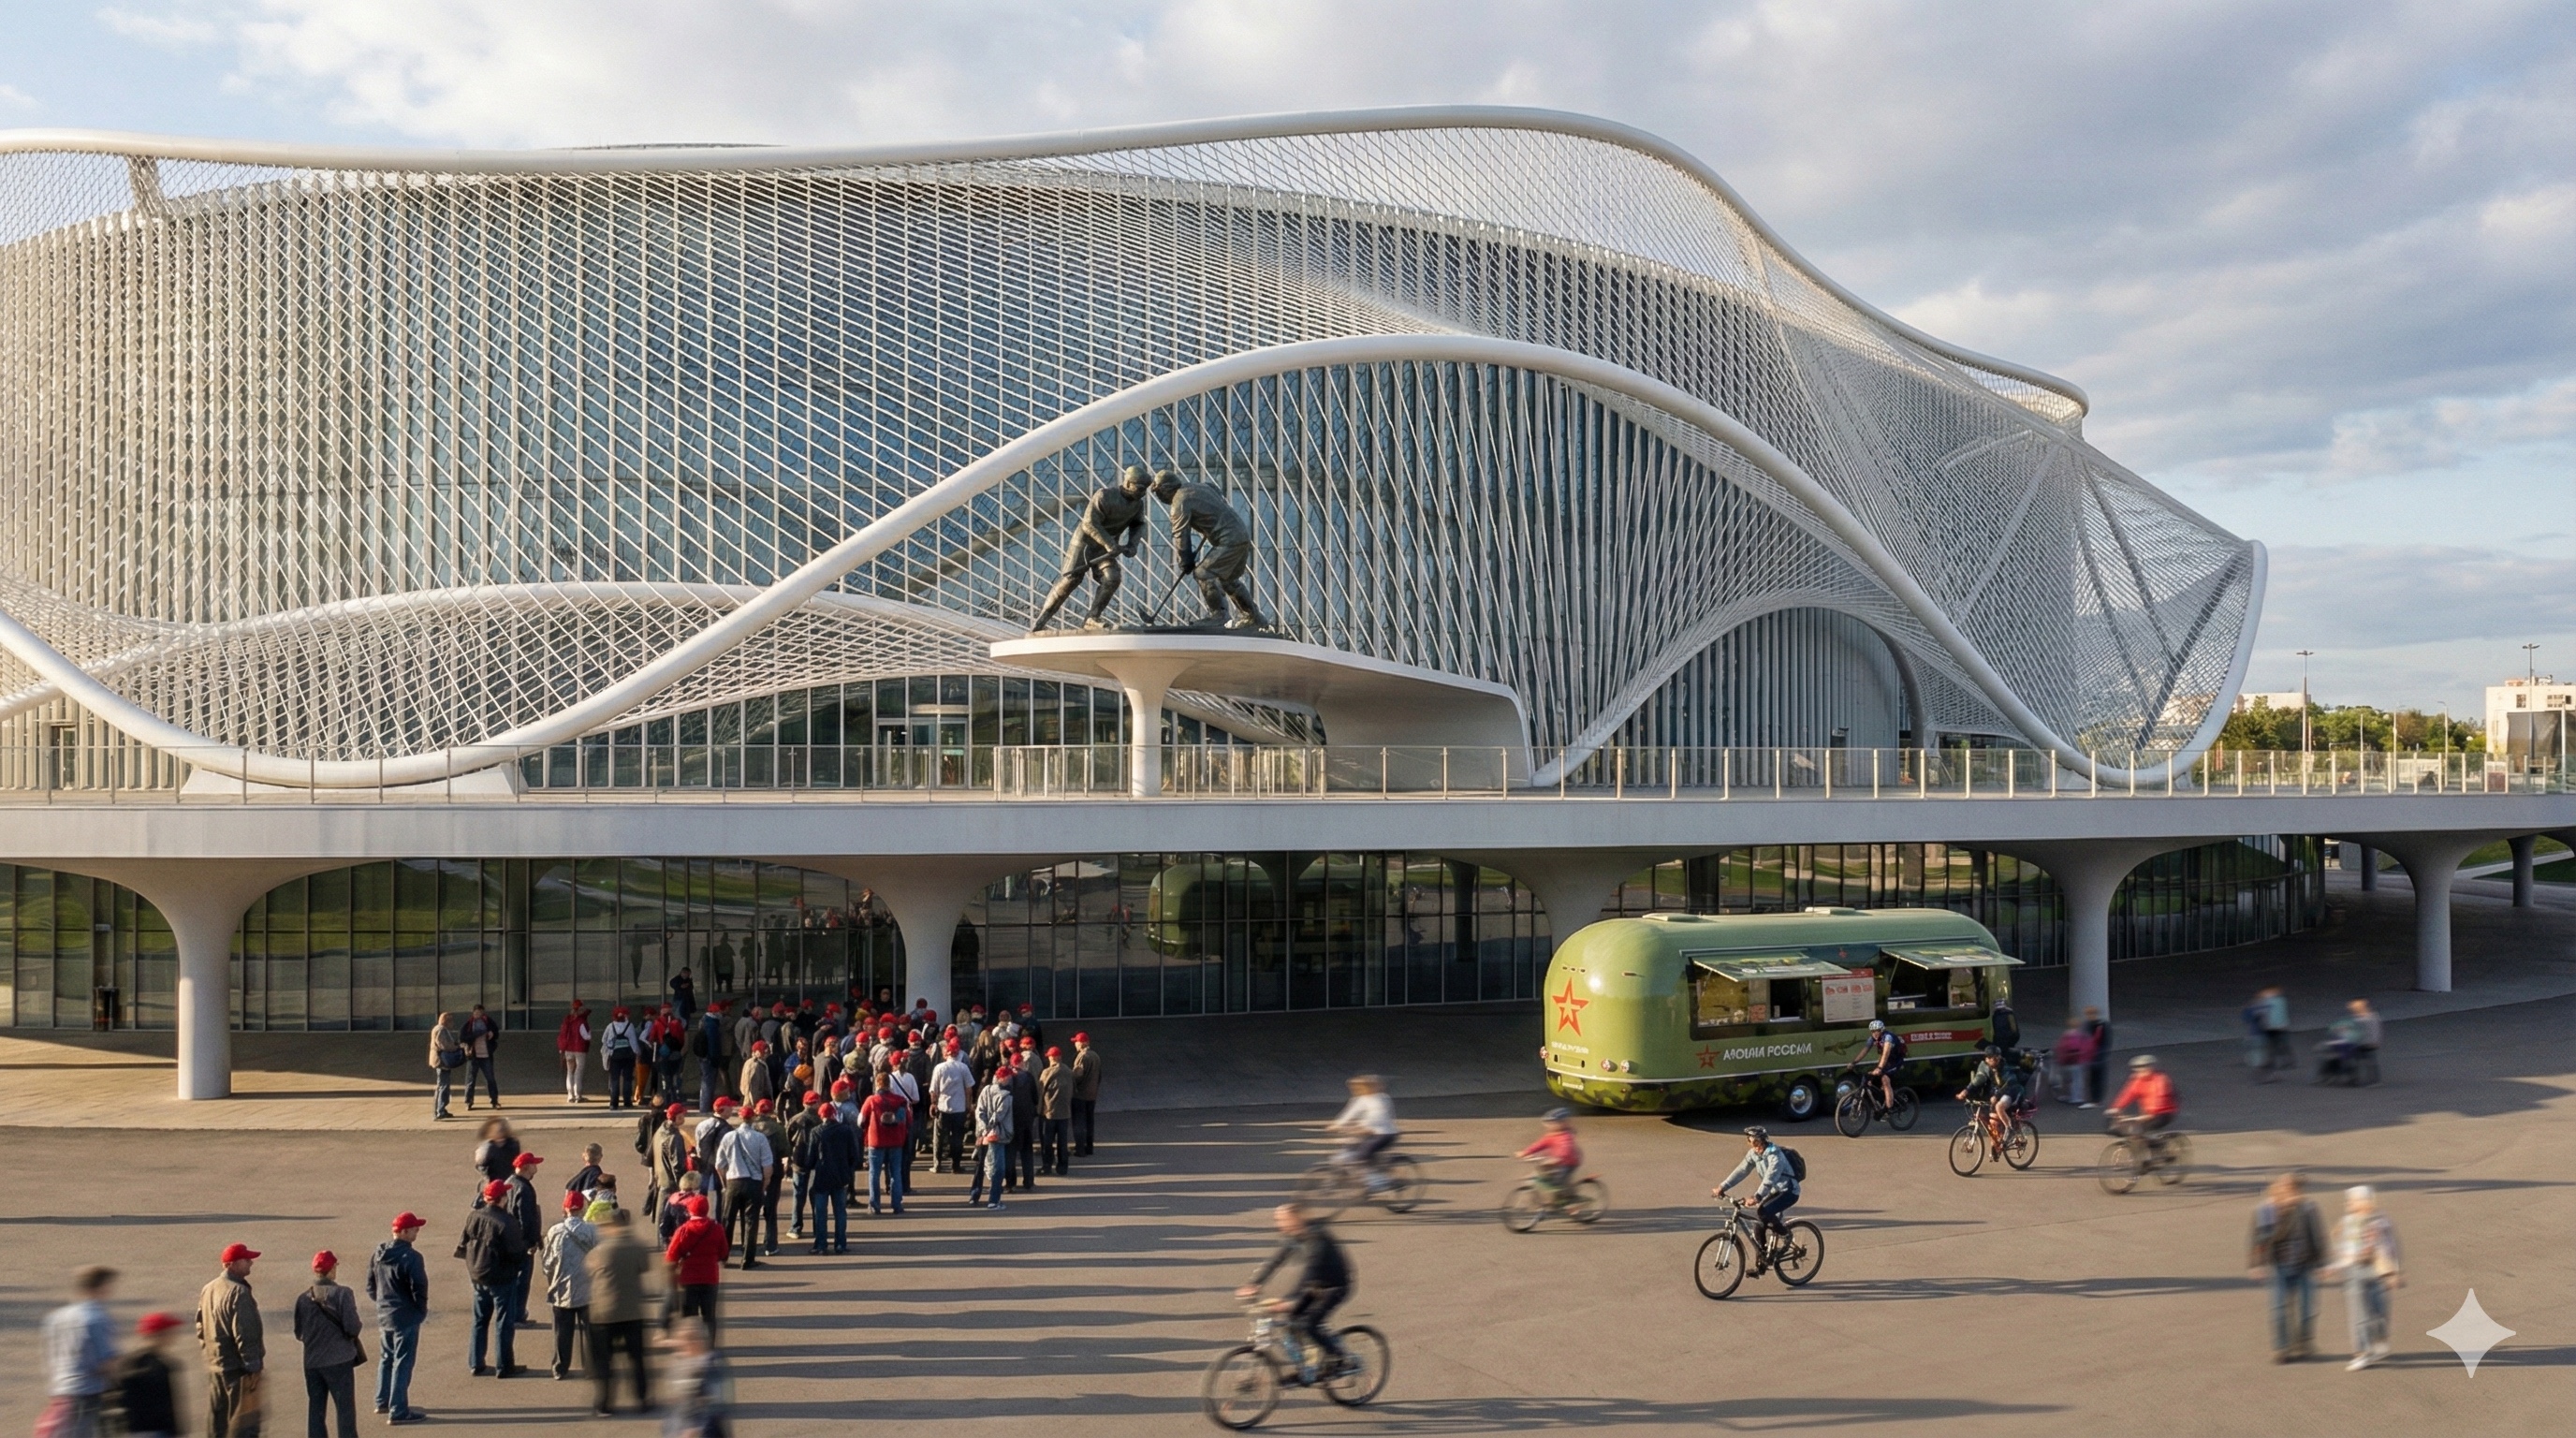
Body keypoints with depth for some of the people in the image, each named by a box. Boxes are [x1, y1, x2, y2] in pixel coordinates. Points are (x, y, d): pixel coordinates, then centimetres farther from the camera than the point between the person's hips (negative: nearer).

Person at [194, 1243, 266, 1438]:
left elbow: (201, 1327, 17)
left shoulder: (208, 1289, 11)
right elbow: (244, 1334, -21)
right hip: (237, 1367, -9)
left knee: (216, 1422, 15)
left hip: (214, 1365, 9)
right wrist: (254, 1366, -18)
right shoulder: (238, 1292, -19)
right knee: (244, 1422, -5)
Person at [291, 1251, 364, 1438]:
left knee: (315, 1409, 12)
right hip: (339, 1360, -4)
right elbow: (352, 1327, -16)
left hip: (312, 1362, 4)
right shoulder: (342, 1294, -13)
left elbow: (299, 1333, 5)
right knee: (345, 1409, 4)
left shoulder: (303, 1298, 0)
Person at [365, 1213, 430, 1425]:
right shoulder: (410, 1257, -22)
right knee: (402, 1363, -1)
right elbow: (419, 1289, -20)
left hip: (383, 1315, 8)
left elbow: (370, 1286, 11)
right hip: (406, 1317, -8)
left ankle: (382, 1401, 34)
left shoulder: (379, 1253, 3)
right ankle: (398, 1411, 3)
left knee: (386, 1358, 22)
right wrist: (423, 1310, -2)